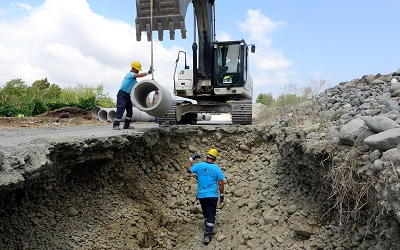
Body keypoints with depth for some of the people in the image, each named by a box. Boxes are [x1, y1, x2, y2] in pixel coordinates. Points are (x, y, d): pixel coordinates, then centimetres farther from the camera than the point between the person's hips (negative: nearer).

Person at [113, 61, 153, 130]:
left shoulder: (133, 77, 18)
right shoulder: (130, 74, -12)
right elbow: (139, 75, -29)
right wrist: (148, 72, -29)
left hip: (127, 95, 10)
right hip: (122, 94, -10)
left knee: (130, 111, 5)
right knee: (120, 110, -16)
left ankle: (126, 125, 10)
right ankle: (115, 125, -15)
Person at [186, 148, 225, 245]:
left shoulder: (199, 165, -5)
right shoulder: (217, 168, -7)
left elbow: (188, 169, 8)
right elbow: (220, 183, -5)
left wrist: (191, 159, 14)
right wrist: (221, 194, 5)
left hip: (201, 195, 3)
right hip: (212, 195, -3)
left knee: (206, 213, 22)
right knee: (211, 215, 1)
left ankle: (208, 231, 38)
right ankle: (207, 235, -8)